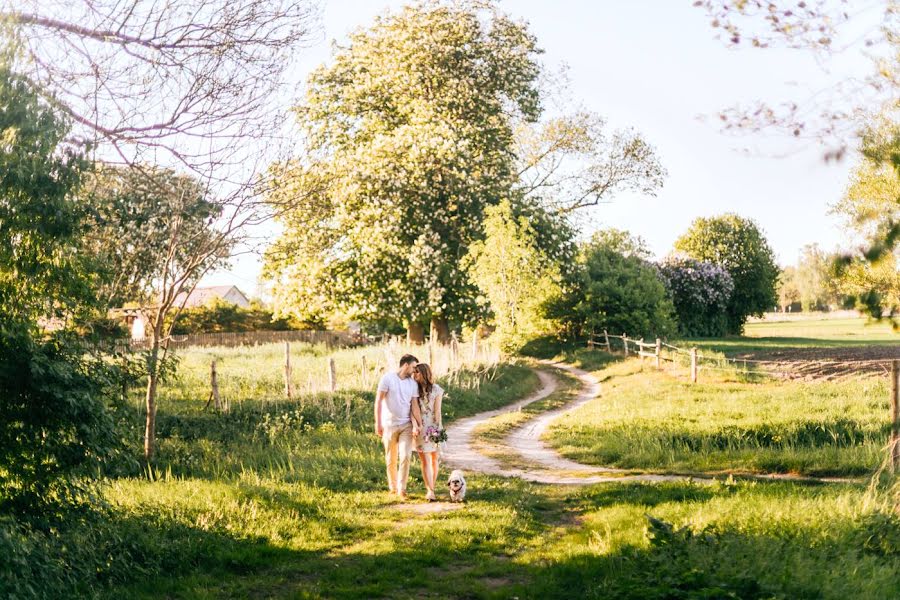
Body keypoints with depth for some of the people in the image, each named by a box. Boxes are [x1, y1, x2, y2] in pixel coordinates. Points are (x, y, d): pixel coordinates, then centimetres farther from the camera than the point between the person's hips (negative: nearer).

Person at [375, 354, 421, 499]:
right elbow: (378, 401, -7)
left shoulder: (413, 383, 5)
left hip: (406, 425, 2)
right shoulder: (388, 378, -7)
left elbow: (414, 405, 2)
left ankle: (402, 489, -1)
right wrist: (378, 423, -12)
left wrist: (416, 424, -10)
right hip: (389, 425, -2)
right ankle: (392, 487, 23)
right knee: (391, 459, 7)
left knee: (405, 456, -10)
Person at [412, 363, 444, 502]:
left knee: (434, 459, 9)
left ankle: (431, 488, 21)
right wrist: (415, 425, -18)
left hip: (434, 427, 0)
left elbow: (437, 411, -3)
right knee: (425, 461, -5)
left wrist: (439, 429, -7)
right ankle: (430, 491, -9)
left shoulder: (436, 389, -2)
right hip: (420, 428, 0)